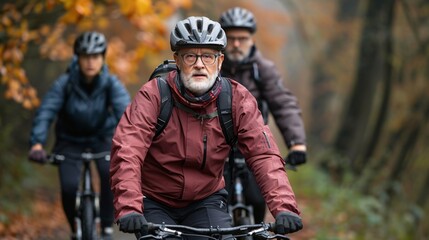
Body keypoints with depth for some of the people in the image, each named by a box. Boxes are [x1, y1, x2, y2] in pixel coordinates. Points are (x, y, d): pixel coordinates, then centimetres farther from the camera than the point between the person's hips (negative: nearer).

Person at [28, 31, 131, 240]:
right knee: (69, 187, -19)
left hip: (102, 137, 0)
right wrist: (37, 143, -49)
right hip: (70, 140, 0)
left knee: (110, 173, -29)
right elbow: (46, 112, -33)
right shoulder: (64, 83, -23)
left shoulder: (111, 83, -21)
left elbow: (124, 110, -34)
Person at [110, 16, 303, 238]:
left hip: (206, 201, 2)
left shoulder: (237, 100, -12)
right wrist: (128, 209, -47)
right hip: (155, 202, -2)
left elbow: (264, 154, -20)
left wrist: (284, 207, -37)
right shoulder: (153, 96, -19)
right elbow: (126, 152, -31)